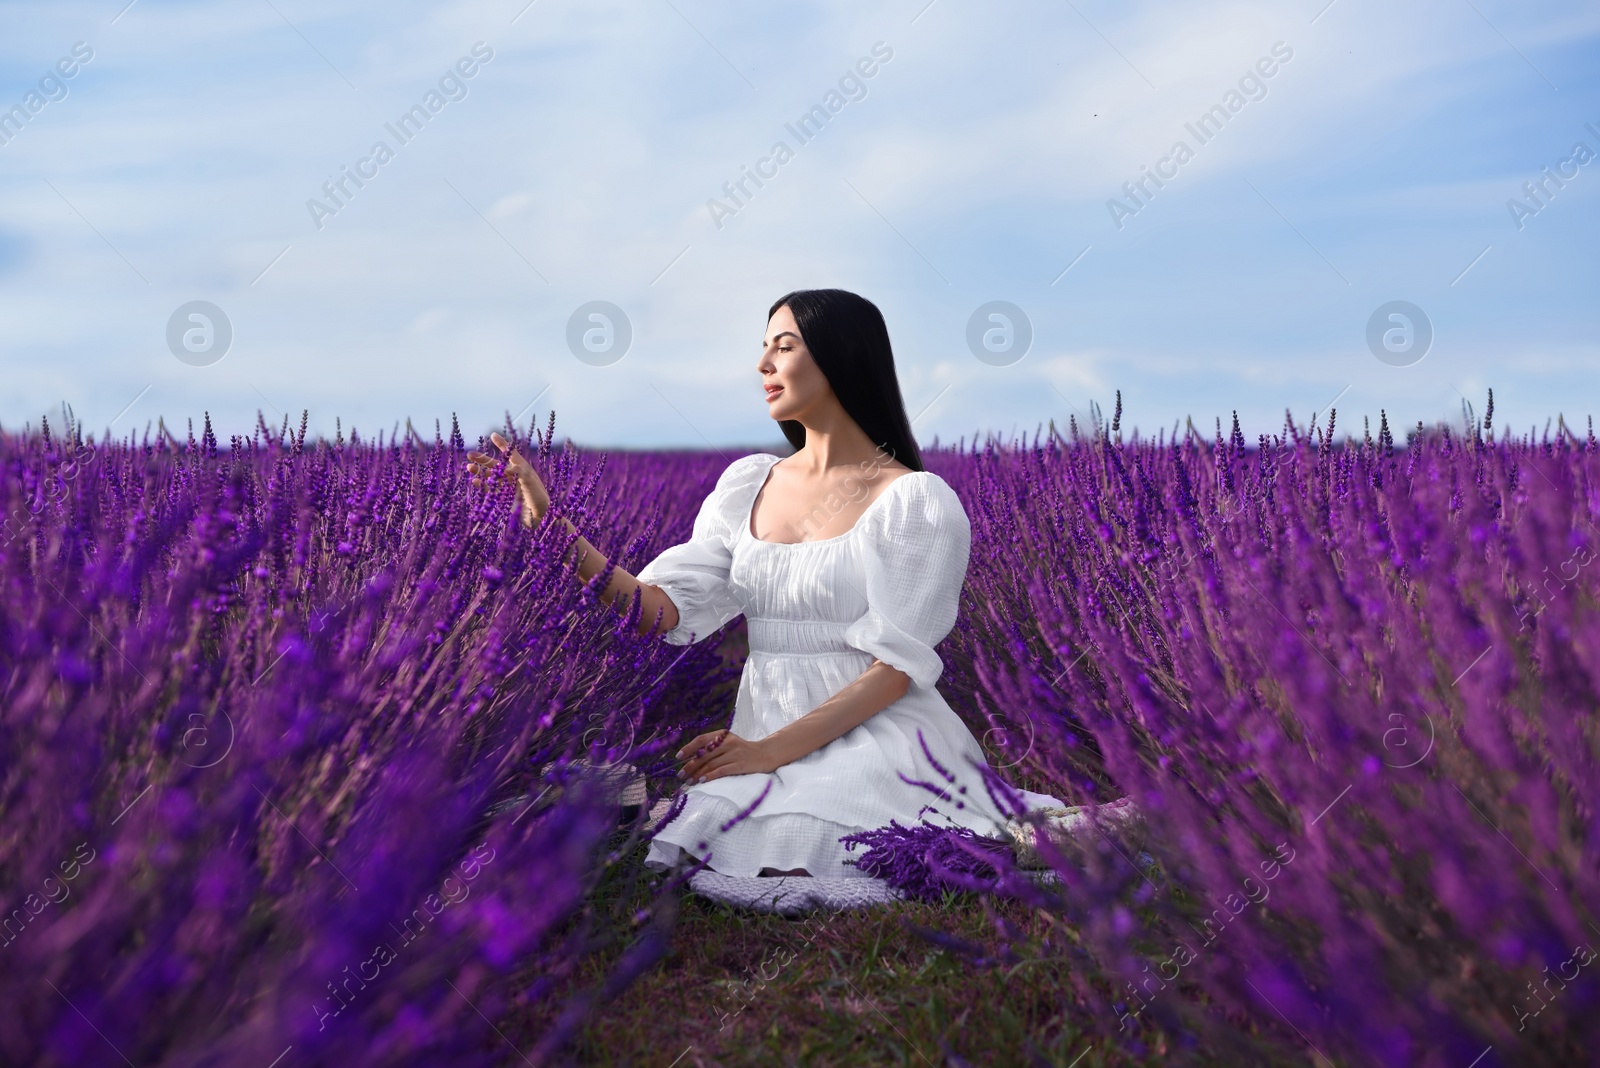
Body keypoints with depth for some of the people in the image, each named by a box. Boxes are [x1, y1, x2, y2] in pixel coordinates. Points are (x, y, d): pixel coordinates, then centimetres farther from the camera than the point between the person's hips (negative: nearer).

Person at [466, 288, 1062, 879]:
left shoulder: (918, 502, -4)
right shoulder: (747, 484, 13)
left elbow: (896, 667, -10)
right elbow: (667, 609, 3)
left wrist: (775, 749, -19)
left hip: (874, 740, -4)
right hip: (762, 746, 4)